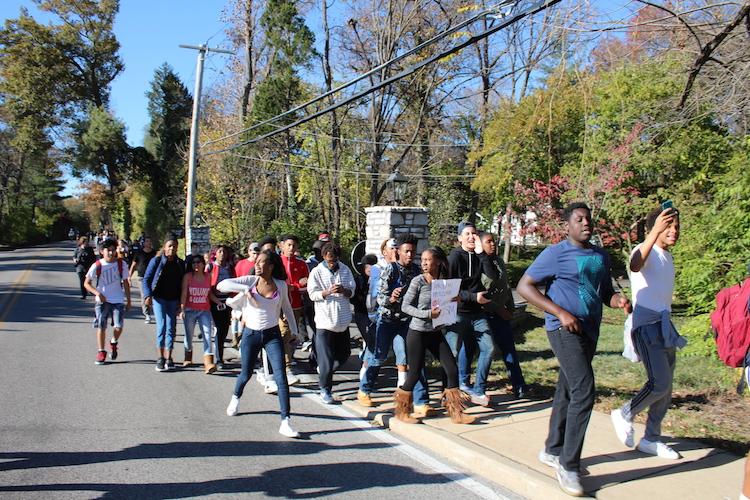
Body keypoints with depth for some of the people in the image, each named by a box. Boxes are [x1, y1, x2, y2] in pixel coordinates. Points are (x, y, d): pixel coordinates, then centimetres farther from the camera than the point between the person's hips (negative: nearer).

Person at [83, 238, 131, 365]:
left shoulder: (121, 264, 0)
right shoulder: (97, 266, -6)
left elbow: (125, 283, 9)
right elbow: (86, 283, 0)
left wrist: (128, 300, 9)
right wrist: (97, 293, -16)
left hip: (118, 301, 1)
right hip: (102, 301, -1)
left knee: (118, 326, -10)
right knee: (101, 327, 1)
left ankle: (114, 343, 20)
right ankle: (101, 352, 16)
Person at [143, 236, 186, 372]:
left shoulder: (180, 264, 7)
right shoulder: (156, 261, -2)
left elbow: (182, 283, 13)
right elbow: (146, 279, 0)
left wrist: (181, 300, 9)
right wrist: (148, 295, -12)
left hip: (174, 300, 3)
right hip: (159, 298, -3)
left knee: (171, 328, 3)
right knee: (161, 326, -11)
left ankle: (168, 358, 10)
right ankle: (160, 358, -3)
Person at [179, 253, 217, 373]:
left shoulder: (208, 277, 5)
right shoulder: (188, 276, -2)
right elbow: (184, 293, -6)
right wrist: (182, 309, -14)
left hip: (205, 311, 1)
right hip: (190, 310, -1)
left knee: (207, 334, -13)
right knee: (189, 334, 10)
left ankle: (208, 363, -20)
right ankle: (188, 358, 35)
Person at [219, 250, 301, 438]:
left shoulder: (281, 285, -3)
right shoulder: (250, 281, -7)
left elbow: (287, 307, 13)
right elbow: (221, 285, -17)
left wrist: (294, 330, 15)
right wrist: (245, 289, -25)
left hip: (273, 335, 0)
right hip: (250, 334, 0)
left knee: (281, 378, -12)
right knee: (246, 374, 17)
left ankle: (285, 421, -9)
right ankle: (236, 397, 51)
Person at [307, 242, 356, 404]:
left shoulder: (345, 270, 4)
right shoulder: (317, 272, -6)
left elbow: (352, 291, 5)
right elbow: (313, 294, -9)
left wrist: (344, 290, -17)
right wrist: (328, 291, -26)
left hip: (343, 320, 5)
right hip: (325, 321, -5)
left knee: (344, 353, 18)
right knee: (326, 358, -1)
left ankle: (324, 370, 42)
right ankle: (325, 389, 14)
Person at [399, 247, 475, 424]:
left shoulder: (444, 282, 4)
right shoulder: (418, 281, -10)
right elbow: (405, 306, -10)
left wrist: (457, 299, -7)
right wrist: (427, 314, -22)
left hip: (436, 332, 5)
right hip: (417, 333, -5)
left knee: (452, 370, 1)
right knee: (415, 374, 0)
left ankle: (456, 413, 13)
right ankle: (402, 412, 20)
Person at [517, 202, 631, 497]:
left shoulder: (601, 257, 14)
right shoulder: (556, 253, -8)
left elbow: (606, 293, 21)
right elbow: (524, 286, -10)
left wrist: (619, 301, -4)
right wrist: (561, 313, -18)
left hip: (590, 331, 7)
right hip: (564, 329, -7)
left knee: (567, 391, 15)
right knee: (584, 391, -16)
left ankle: (553, 451, 30)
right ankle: (569, 466, -6)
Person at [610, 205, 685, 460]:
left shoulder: (668, 256, 17)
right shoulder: (645, 251, -11)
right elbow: (635, 265, -38)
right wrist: (655, 232, -47)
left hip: (665, 327, 9)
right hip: (646, 327, -9)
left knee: (665, 387, 10)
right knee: (659, 383, -17)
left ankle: (651, 439, 22)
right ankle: (625, 414, 8)